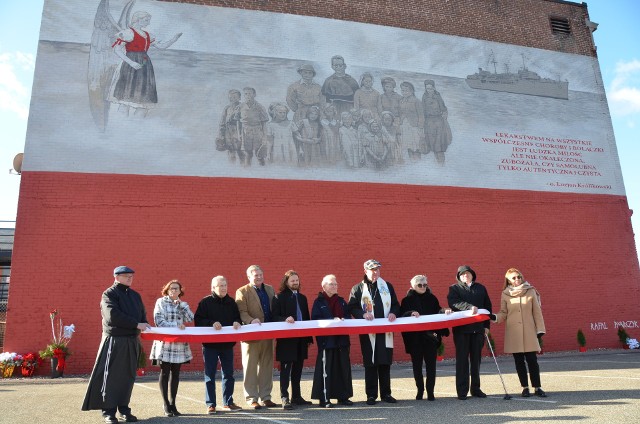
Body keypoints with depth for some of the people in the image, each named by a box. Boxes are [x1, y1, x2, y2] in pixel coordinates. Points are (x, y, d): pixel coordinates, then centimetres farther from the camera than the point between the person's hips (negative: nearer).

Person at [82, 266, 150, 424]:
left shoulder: (135, 295, 16)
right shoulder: (109, 294, -5)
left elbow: (142, 314, 16)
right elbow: (113, 316, -18)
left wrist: (145, 325, -7)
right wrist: (137, 324, -20)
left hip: (132, 341, 6)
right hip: (114, 341, -6)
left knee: (128, 376, 9)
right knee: (111, 376, 0)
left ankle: (124, 409, 18)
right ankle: (109, 411, 9)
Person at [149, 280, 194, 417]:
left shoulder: (182, 304, 13)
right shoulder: (161, 302, 1)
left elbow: (190, 319, -3)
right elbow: (158, 320, -10)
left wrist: (181, 303, -5)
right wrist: (176, 325, -17)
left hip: (179, 343, 4)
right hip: (164, 342, -4)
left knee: (175, 373, 7)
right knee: (165, 373, 1)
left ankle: (172, 404, 16)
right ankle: (166, 406, 8)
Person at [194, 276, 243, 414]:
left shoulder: (231, 302, 8)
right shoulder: (205, 302, -5)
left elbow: (237, 317, 14)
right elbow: (198, 320, -10)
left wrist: (236, 322, -7)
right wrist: (212, 323, -23)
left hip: (227, 343, 4)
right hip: (210, 344, -4)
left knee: (228, 373, 11)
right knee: (210, 375, 2)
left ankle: (228, 402, 22)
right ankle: (210, 404, 11)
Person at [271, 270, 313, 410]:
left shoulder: (302, 298, 16)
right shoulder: (280, 297, -3)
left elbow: (306, 317, 17)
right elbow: (274, 316, -9)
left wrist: (309, 337, 12)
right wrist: (285, 319, -28)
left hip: (301, 339, 6)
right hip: (286, 339, -6)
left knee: (298, 368, 12)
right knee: (286, 368, -4)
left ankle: (296, 396, 22)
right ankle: (285, 398, -1)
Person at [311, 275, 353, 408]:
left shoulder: (341, 301, 16)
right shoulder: (319, 302, -2)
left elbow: (348, 315, 15)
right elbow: (315, 319, -11)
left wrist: (343, 320, -7)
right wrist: (332, 320, -18)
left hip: (342, 339, 6)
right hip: (326, 340, -5)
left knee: (344, 368, 8)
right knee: (326, 369, -3)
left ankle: (343, 396, 18)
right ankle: (324, 398, 5)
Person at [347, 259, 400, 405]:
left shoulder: (387, 286, 13)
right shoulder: (358, 288, 5)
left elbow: (395, 304, 15)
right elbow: (352, 307, -1)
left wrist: (393, 313, -6)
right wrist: (363, 314, -18)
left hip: (385, 330, 2)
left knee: (385, 363, 6)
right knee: (370, 363, 1)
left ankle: (386, 393, 18)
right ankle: (371, 395, 11)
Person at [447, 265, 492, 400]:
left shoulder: (481, 288, 15)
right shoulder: (454, 288, 4)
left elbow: (488, 306, 14)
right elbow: (453, 302, -15)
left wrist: (487, 325, 6)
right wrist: (470, 307, -28)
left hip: (478, 328, 3)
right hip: (461, 329, -3)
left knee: (476, 359, 8)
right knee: (462, 359, -2)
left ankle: (475, 388, 18)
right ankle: (462, 391, 3)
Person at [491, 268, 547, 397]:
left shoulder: (531, 291, 3)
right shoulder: (505, 294, 4)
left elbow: (537, 312, 6)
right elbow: (503, 313, 7)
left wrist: (540, 329, 4)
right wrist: (495, 317, -13)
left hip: (529, 331, -1)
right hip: (513, 332, 1)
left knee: (532, 360, -3)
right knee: (519, 361, 6)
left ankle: (537, 387, 9)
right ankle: (525, 387, 16)